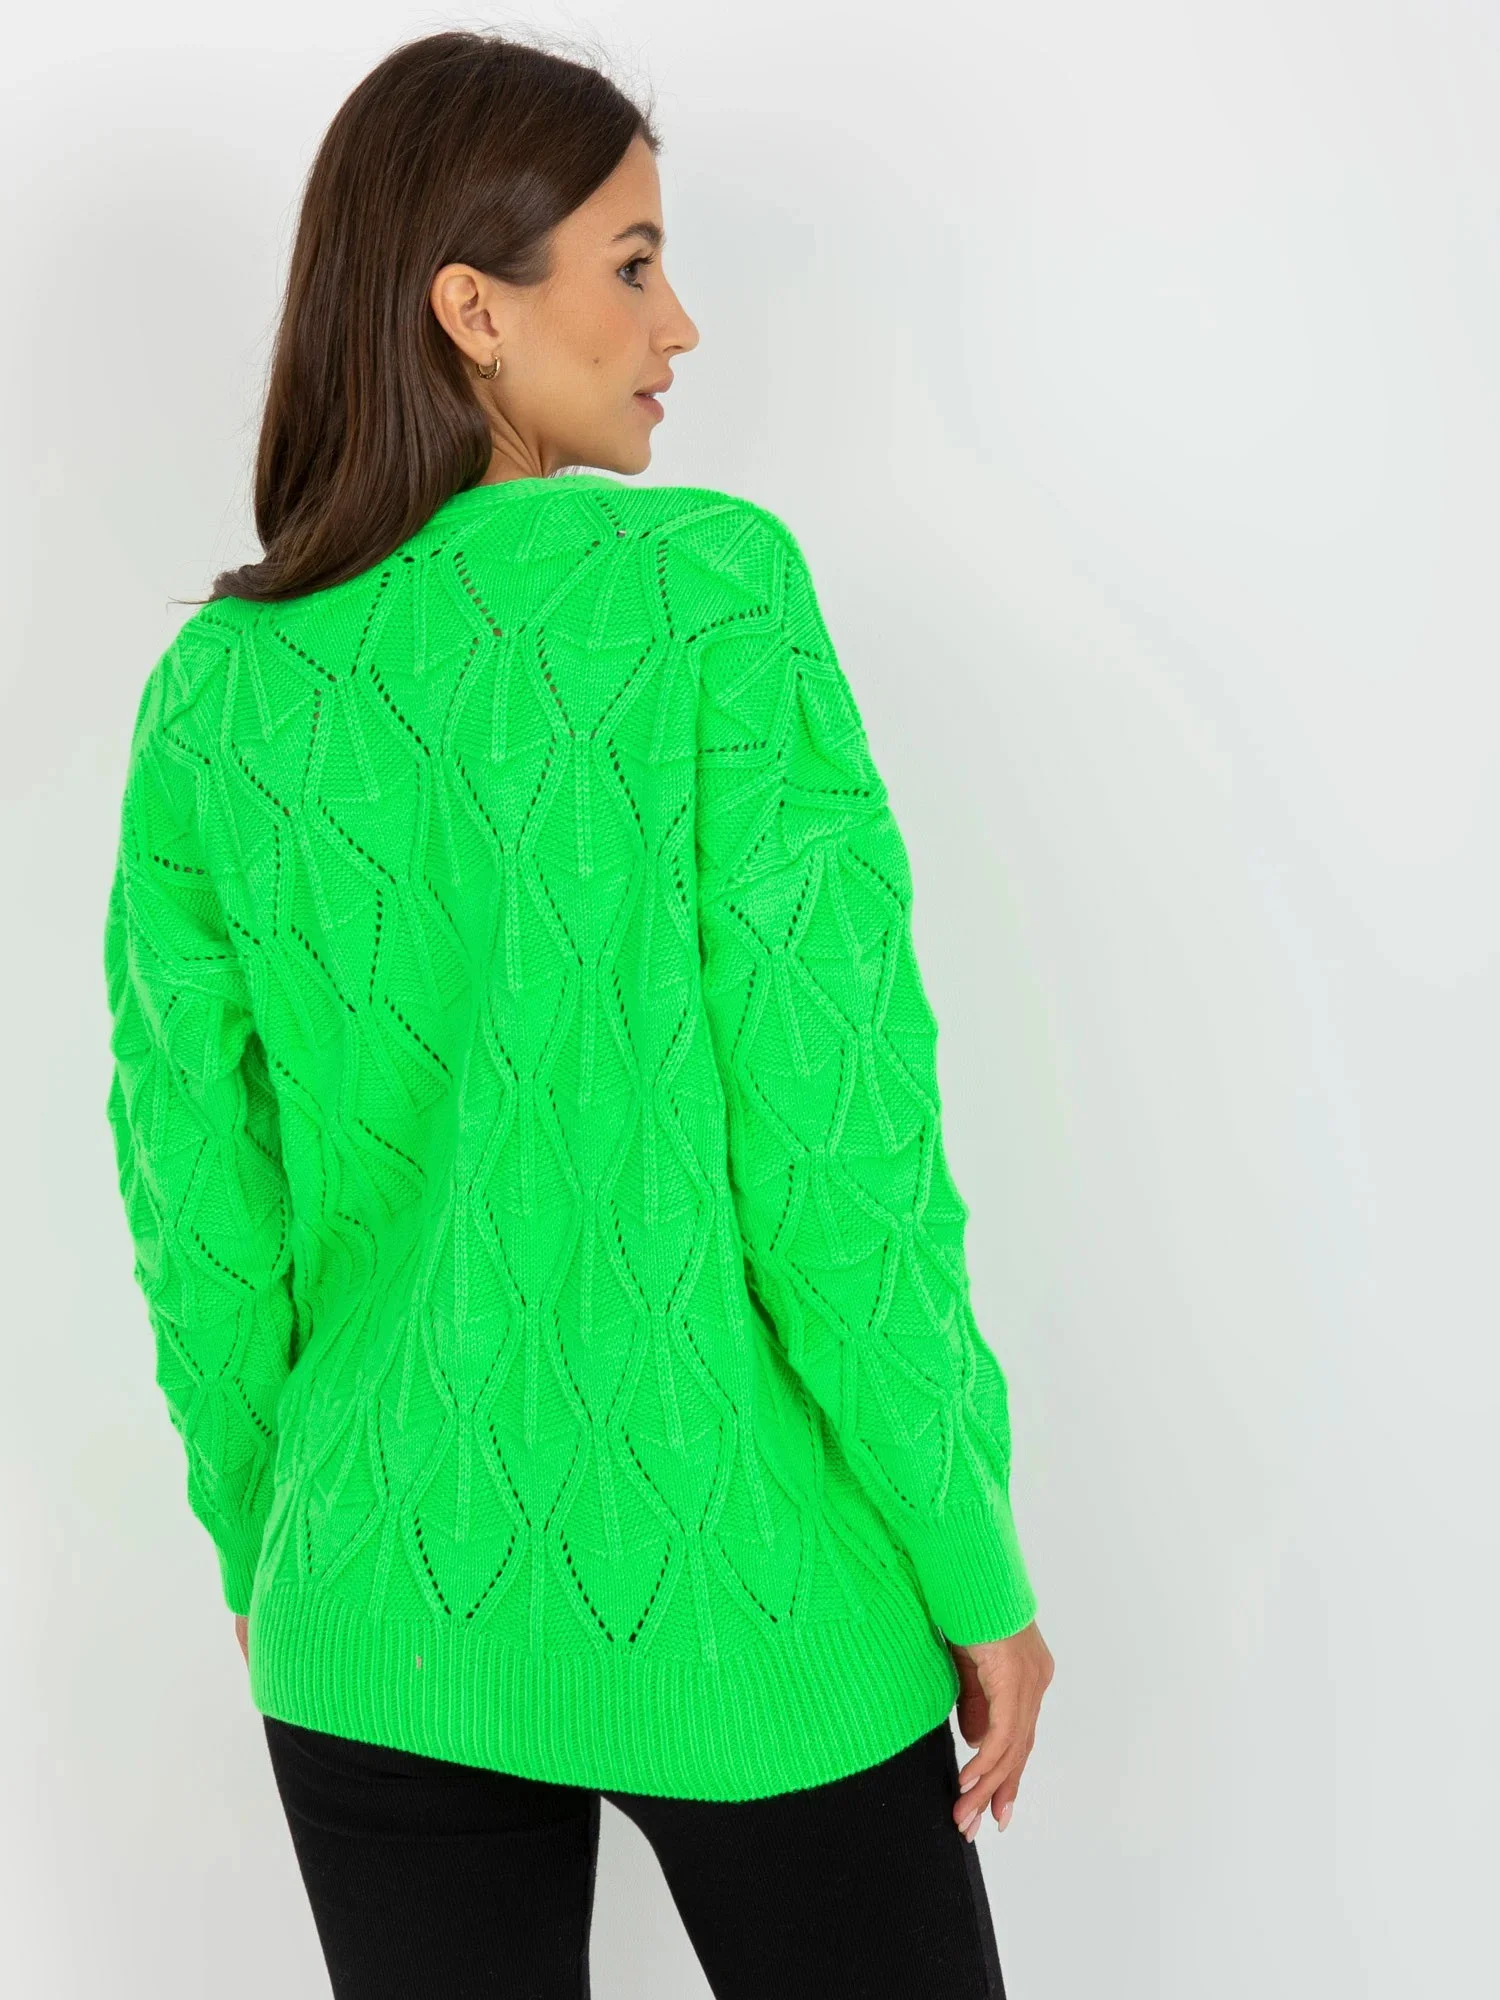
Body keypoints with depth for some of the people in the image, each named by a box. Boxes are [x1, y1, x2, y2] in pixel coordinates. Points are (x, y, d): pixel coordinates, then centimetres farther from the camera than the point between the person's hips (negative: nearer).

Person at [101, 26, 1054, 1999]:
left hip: (385, 1614, 4)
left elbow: (199, 1205, 4)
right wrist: (977, 1572, -6)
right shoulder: (706, 586, -13)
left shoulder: (212, 692, -1)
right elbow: (833, 1132, -16)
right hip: (736, 1598, -4)